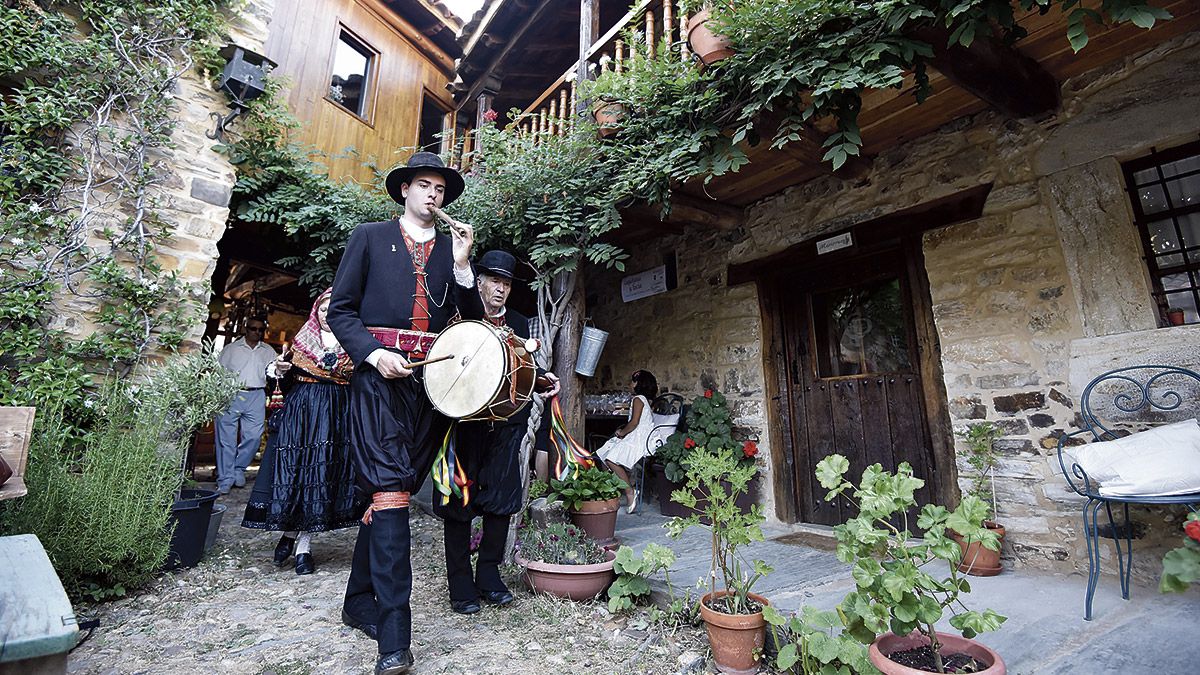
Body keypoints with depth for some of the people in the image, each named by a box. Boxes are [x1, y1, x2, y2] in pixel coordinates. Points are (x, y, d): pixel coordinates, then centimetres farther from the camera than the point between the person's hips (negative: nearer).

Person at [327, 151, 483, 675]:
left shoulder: (451, 248, 17)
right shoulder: (370, 237, 9)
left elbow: (471, 320, 9)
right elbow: (340, 309, 4)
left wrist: (461, 264, -3)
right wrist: (375, 353, -12)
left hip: (430, 378, 4)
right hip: (379, 375, -3)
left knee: (388, 492, 11)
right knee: (390, 489, -12)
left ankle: (359, 601, 29)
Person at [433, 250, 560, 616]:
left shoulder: (519, 323, 12)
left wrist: (542, 379, -4)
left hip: (505, 423, 4)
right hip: (464, 420, -3)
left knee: (502, 499, 6)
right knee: (458, 502, 5)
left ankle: (489, 575, 24)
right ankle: (460, 584, 20)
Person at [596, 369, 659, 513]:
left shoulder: (638, 399, -9)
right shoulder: (644, 399, 21)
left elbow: (634, 423, -18)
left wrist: (622, 432, -4)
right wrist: (623, 431, 10)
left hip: (639, 439, -10)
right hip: (637, 437, 10)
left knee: (611, 459, -22)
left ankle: (630, 491, -18)